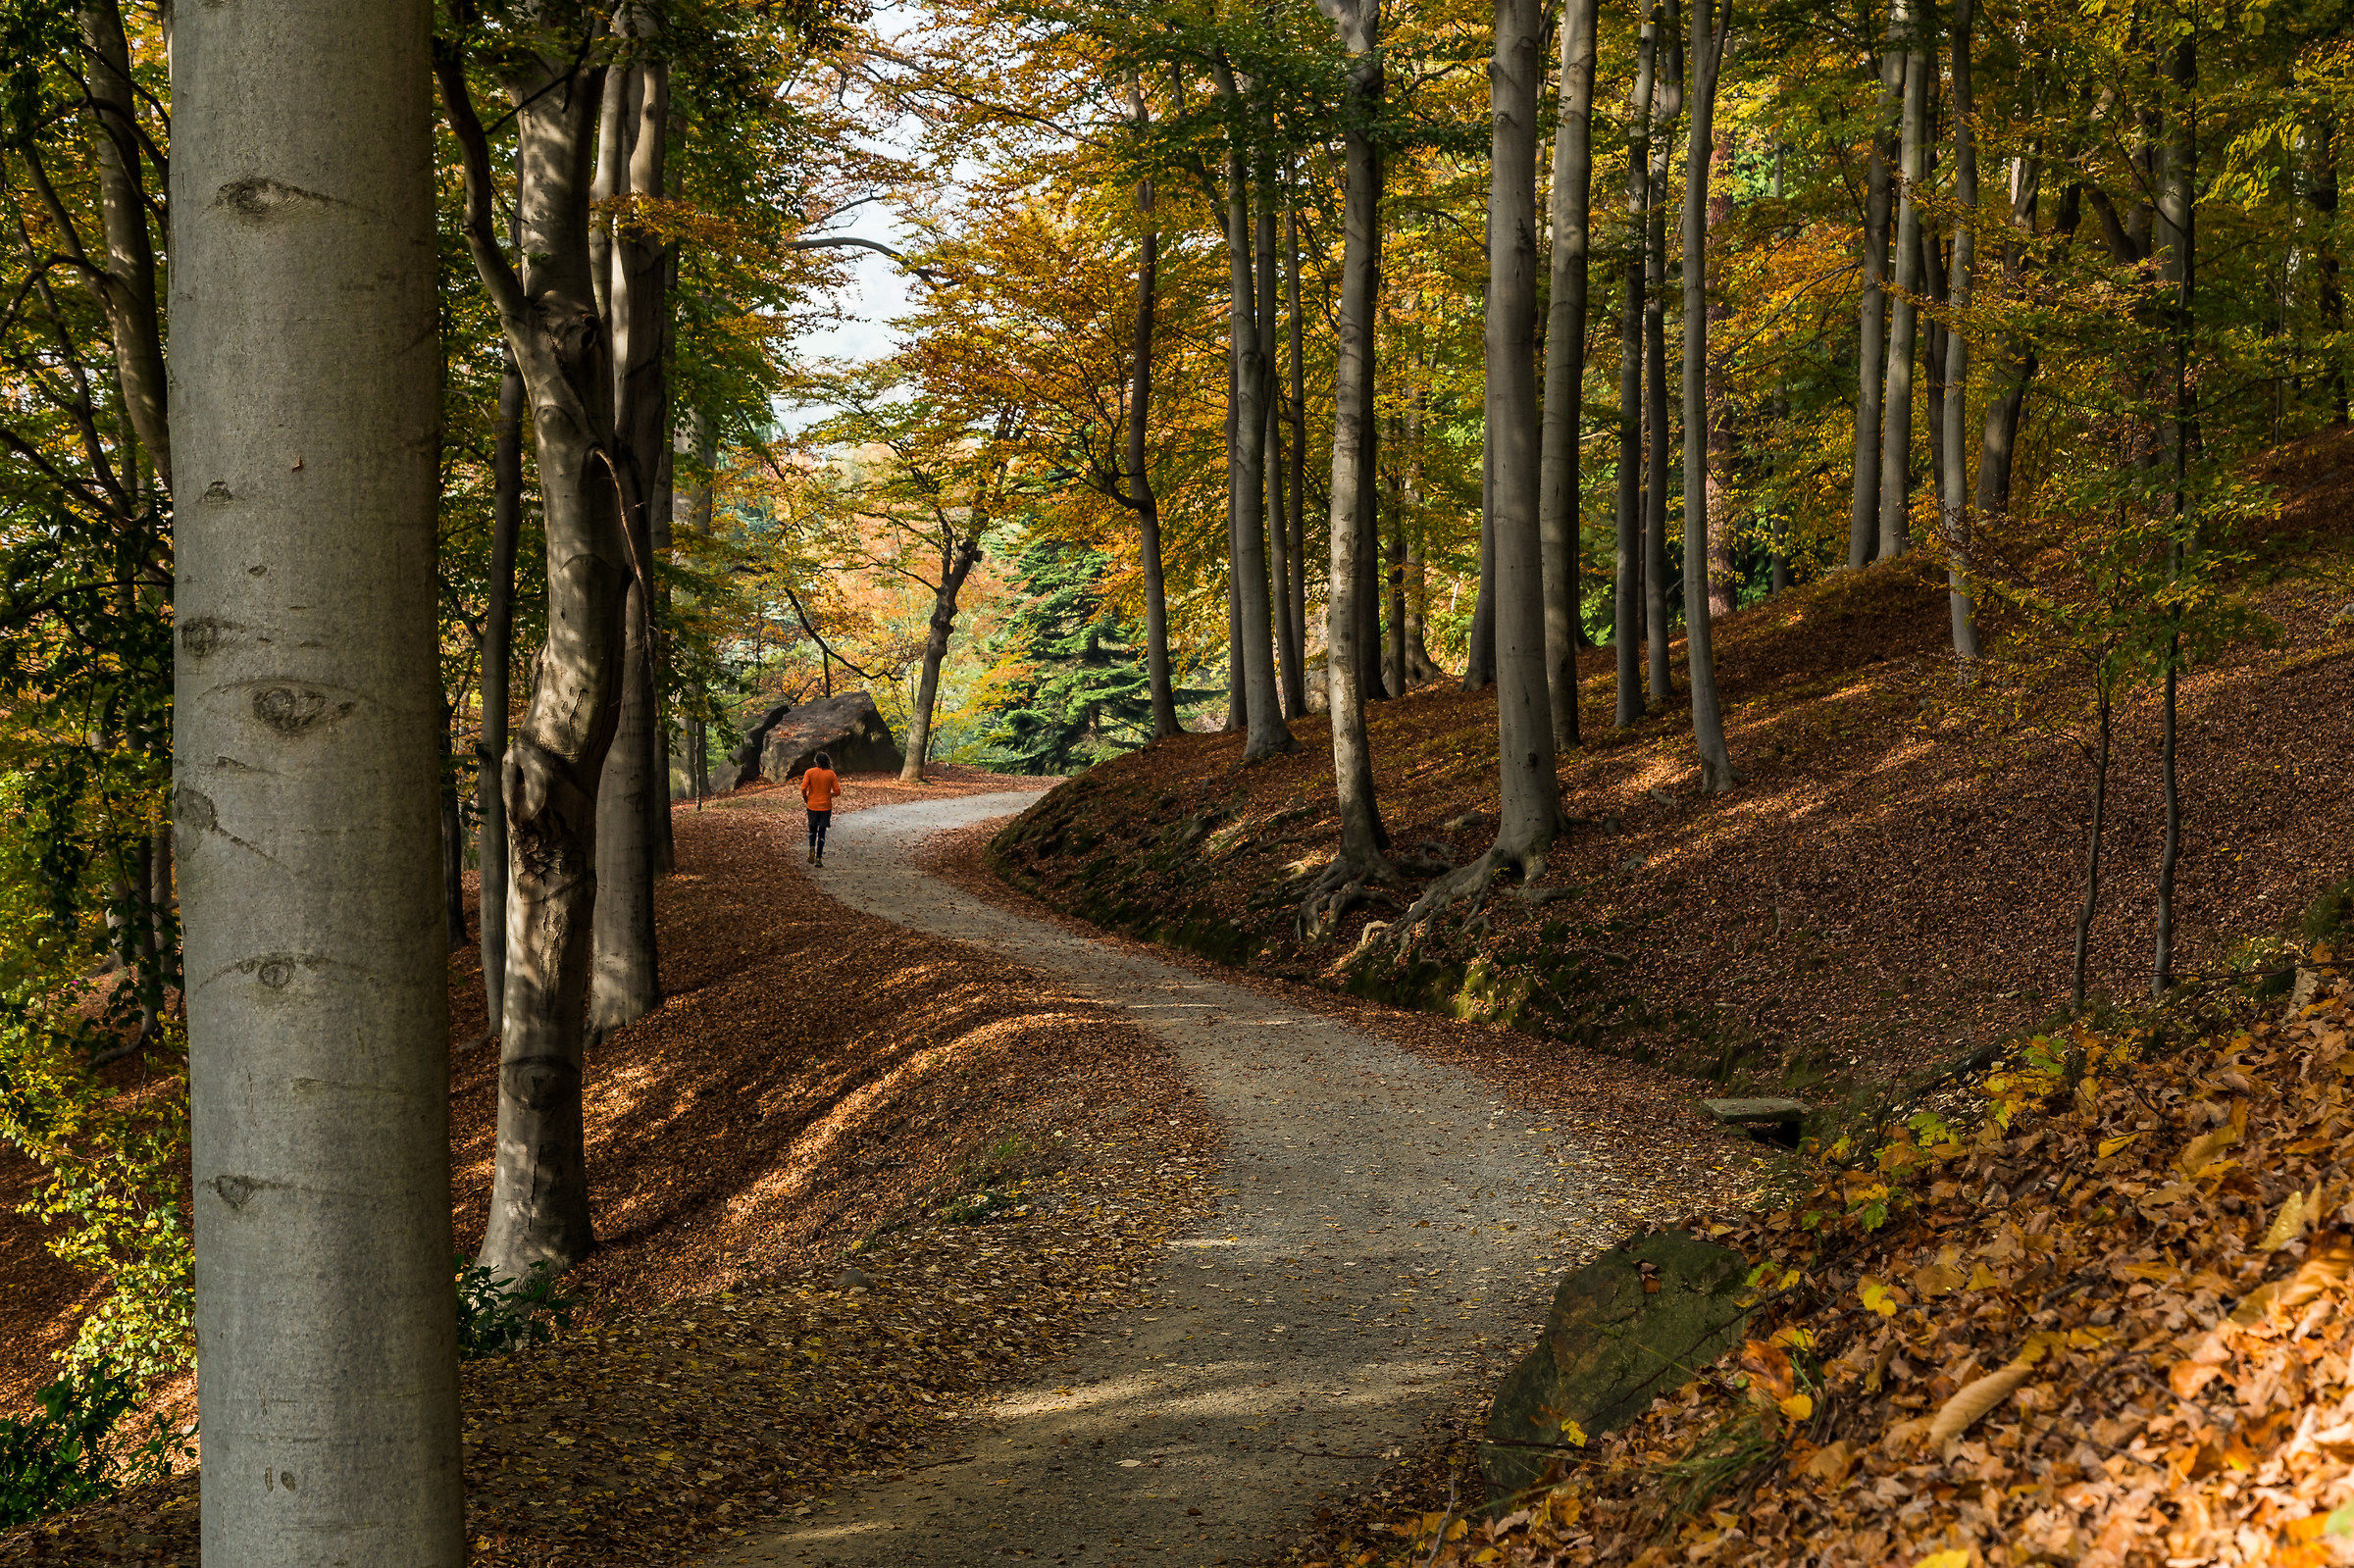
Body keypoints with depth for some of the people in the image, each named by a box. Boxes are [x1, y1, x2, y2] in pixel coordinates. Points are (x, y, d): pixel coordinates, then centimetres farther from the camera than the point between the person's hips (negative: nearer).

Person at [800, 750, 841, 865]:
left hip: (812, 805, 0)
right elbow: (837, 791, -4)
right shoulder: (831, 774, -3)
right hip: (826, 807, 0)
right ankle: (818, 858, 2)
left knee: (812, 829, 20)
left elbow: (803, 789, -14)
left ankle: (812, 847, -6)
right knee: (822, 832, 7)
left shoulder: (809, 772, -6)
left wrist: (806, 799, 4)